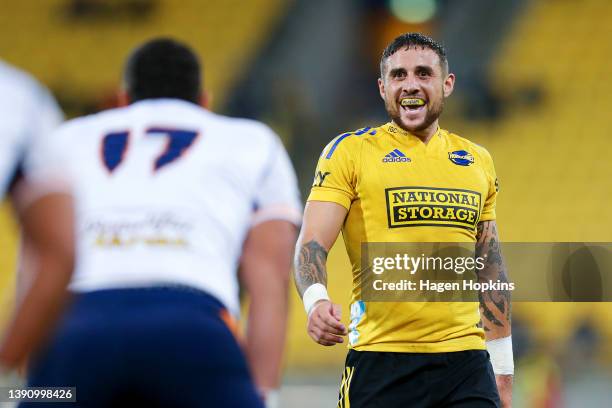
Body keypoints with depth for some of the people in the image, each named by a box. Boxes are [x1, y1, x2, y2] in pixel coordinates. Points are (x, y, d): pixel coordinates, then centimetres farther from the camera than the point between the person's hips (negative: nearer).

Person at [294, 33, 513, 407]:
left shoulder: (478, 161, 15)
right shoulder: (349, 151, 2)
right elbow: (313, 243, -7)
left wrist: (503, 363, 18)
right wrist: (316, 300, -28)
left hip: (466, 362, 4)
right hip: (381, 361, -3)